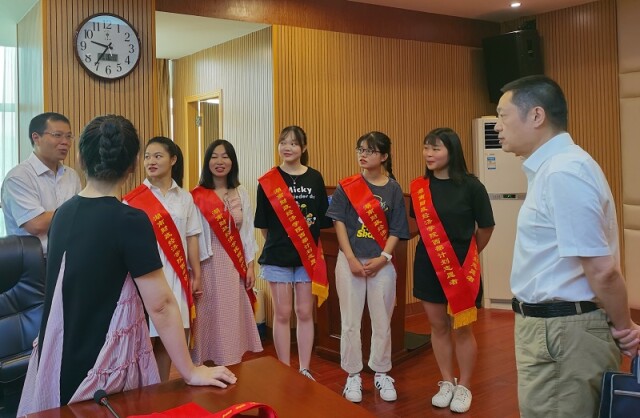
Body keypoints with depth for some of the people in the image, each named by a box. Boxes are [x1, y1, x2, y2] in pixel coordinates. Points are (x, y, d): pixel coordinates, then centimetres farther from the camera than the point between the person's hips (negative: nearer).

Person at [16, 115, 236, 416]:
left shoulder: (63, 213, 1)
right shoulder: (130, 221, -20)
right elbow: (160, 305, -21)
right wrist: (190, 373, -13)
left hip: (55, 360, 7)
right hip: (102, 369, -6)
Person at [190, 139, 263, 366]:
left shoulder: (241, 193, 8)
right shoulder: (197, 196, -4)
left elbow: (248, 231, 9)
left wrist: (250, 266, 5)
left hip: (236, 265, 3)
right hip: (209, 264, -3)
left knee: (233, 319, 8)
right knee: (211, 318, 1)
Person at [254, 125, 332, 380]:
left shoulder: (315, 178, 4)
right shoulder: (268, 181, -1)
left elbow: (324, 218, 5)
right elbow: (263, 223, 1)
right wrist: (278, 240, -4)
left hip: (308, 255, 2)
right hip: (278, 256, -1)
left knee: (305, 313, 8)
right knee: (282, 314, 5)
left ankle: (304, 370, 19)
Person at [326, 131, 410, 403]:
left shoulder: (393, 189, 2)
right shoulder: (346, 186, 1)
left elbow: (396, 230, 1)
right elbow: (339, 223, -3)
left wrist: (382, 258, -12)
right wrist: (351, 259, -11)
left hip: (381, 263, 0)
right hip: (350, 261, 0)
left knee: (382, 321, 8)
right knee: (351, 321, 6)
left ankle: (381, 374, 25)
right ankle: (353, 375, 19)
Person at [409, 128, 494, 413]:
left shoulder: (470, 185, -12)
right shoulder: (419, 187, 0)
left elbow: (486, 227, -2)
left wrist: (468, 253, 10)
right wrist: (432, 248, 11)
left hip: (461, 266, -4)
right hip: (428, 265, 4)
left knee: (462, 328, 5)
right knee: (438, 326, 12)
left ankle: (464, 387, 22)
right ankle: (446, 383, 27)